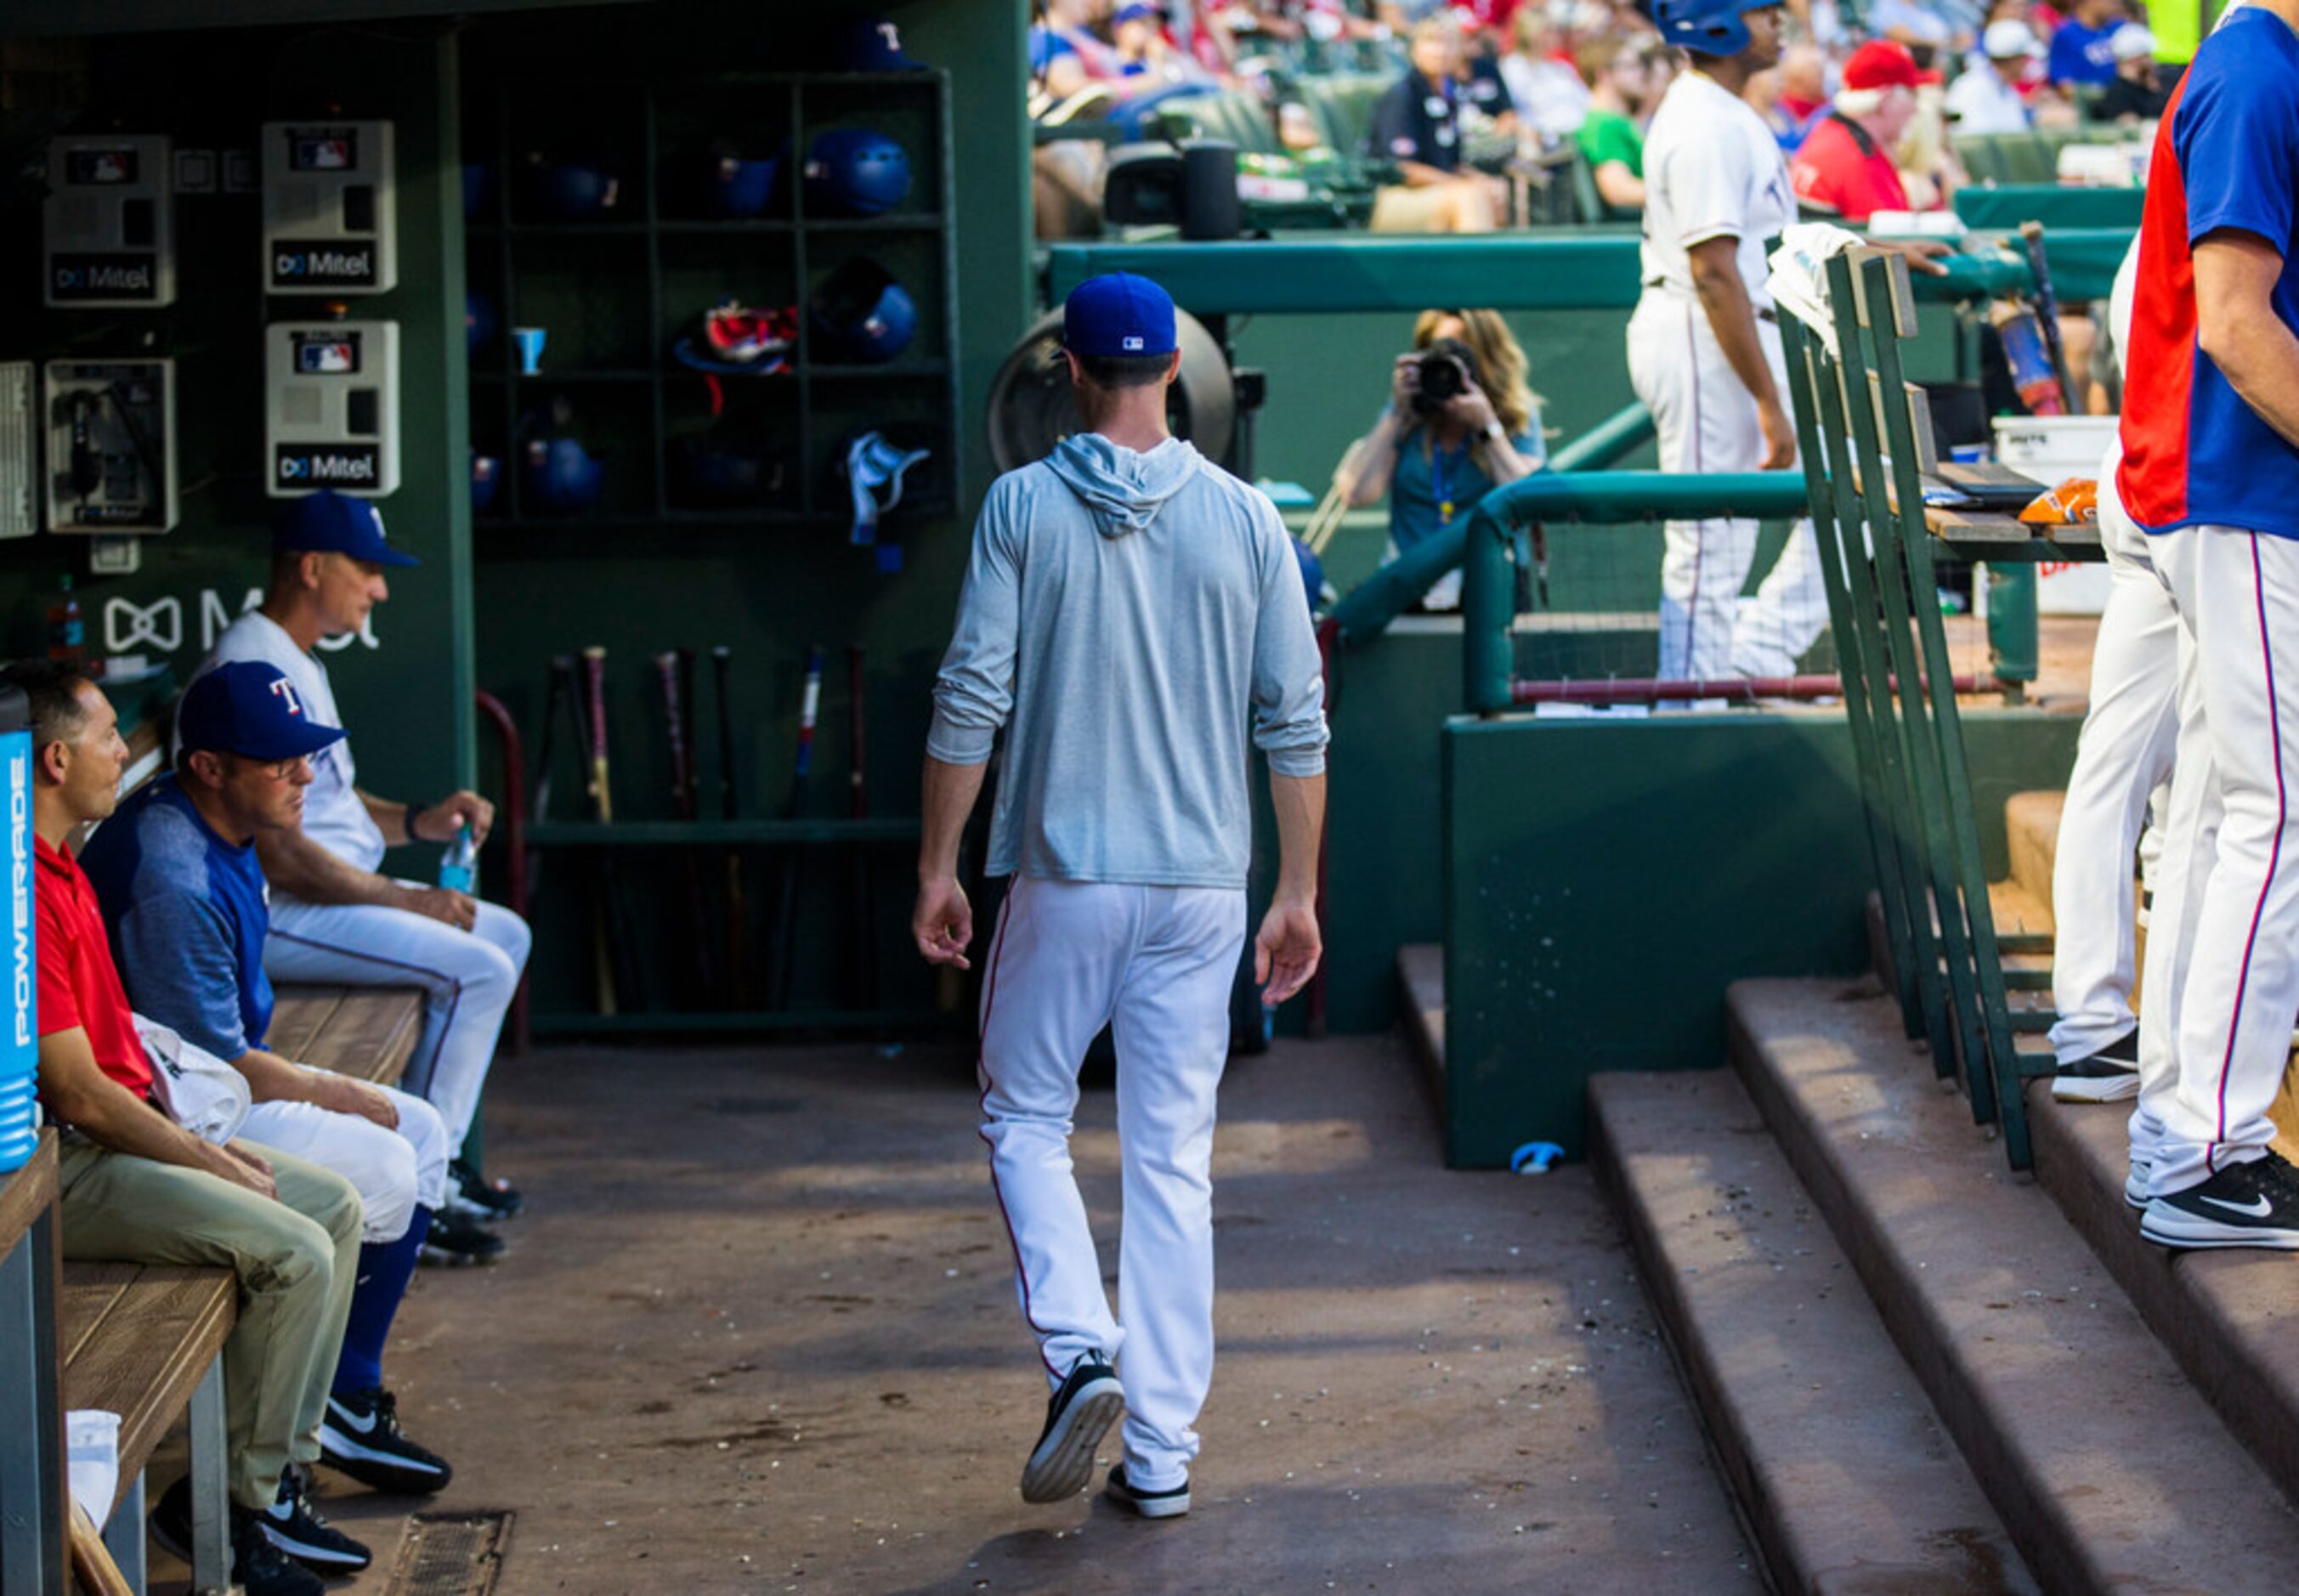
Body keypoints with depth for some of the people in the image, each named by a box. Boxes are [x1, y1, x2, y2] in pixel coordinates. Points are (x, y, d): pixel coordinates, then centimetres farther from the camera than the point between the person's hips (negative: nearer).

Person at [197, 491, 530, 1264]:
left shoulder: (295, 659, 14)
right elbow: (278, 852, -25)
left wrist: (416, 820, 7)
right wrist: (407, 901, -18)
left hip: (335, 891, 11)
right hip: (271, 915, -11)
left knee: (507, 935, 14)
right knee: (477, 969, -20)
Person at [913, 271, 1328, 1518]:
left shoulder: (1023, 506, -4)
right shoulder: (1244, 517, 1)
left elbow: (971, 700, -7)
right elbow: (1294, 721, 2)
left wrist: (937, 867, 2)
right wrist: (1298, 893, 9)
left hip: (1063, 878, -2)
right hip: (1200, 887, 2)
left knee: (1023, 1120, 14)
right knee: (1173, 1159, 8)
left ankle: (1080, 1352, -9)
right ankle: (1161, 1450, 8)